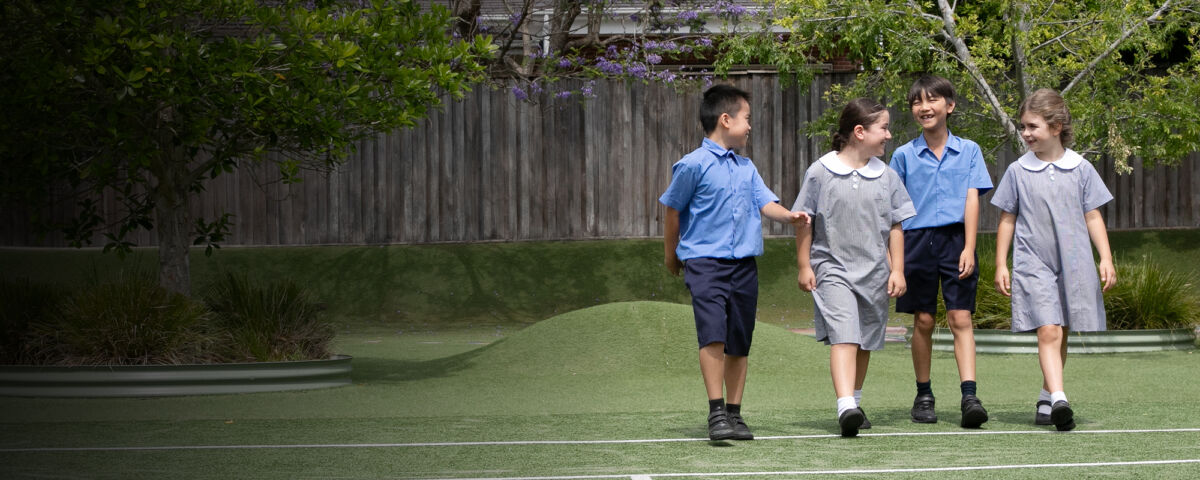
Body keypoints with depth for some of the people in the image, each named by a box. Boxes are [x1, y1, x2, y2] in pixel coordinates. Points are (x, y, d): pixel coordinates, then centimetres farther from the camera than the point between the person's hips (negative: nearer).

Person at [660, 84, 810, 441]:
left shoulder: (746, 167, 14)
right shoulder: (693, 165, -5)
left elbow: (765, 203, 9)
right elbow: (673, 210, 4)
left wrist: (789, 215, -12)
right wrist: (671, 254, 13)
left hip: (744, 263, 6)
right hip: (704, 261, -6)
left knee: (739, 344, 6)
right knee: (713, 334, -19)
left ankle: (734, 414, 14)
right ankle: (716, 413, -19)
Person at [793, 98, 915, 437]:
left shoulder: (887, 177, 5)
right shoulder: (820, 173, -4)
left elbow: (895, 227, 11)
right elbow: (804, 222, 2)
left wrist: (896, 270, 6)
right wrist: (804, 266, 1)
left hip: (874, 270, 4)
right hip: (833, 268, -4)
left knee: (865, 341, 11)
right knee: (844, 336, -18)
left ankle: (854, 403, 29)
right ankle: (845, 408, -29)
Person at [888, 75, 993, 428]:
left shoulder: (968, 151, 5)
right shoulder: (904, 156, 6)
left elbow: (972, 200, 0)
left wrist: (969, 249, -9)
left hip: (955, 240, -1)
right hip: (918, 240, 1)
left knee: (961, 318, -8)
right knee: (923, 321, 6)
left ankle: (969, 396, -15)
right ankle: (923, 395, 17)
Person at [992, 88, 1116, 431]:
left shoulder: (1080, 169, 4)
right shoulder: (1017, 172, 4)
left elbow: (1093, 216, 8)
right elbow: (1007, 220, 9)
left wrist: (1106, 259, 1)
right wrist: (1001, 265, 6)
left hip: (1074, 263, 2)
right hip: (1033, 263, -2)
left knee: (1061, 334, 8)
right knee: (1048, 331, -16)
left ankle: (1046, 398, 24)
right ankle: (1059, 400, -27)